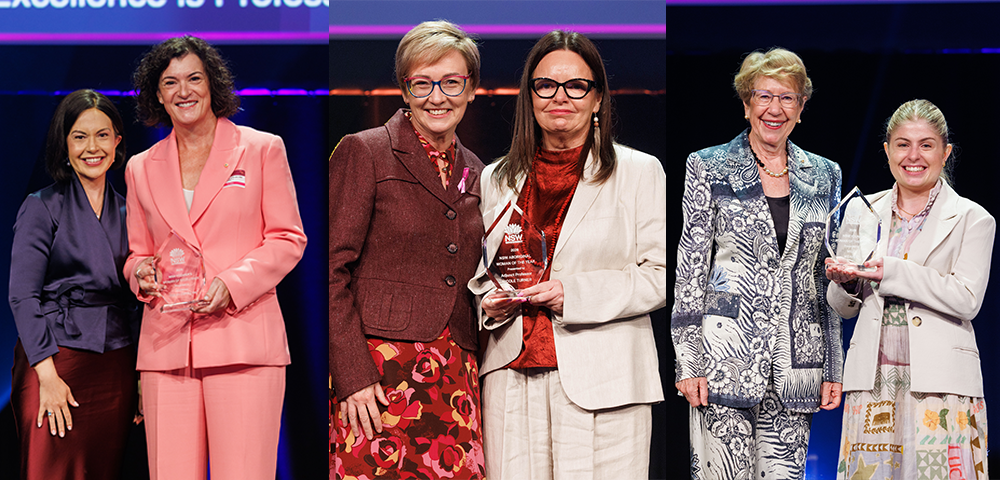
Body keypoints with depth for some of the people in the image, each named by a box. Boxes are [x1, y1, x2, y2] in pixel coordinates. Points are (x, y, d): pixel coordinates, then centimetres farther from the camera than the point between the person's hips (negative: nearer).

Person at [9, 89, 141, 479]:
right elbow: (23, 296, -7)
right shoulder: (42, 207, -1)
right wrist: (48, 376, -15)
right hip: (57, 359, -4)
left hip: (116, 367, 4)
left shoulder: (125, 212, 13)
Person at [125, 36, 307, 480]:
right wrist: (140, 273, -2)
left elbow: (288, 240, 5)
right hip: (166, 342, 3)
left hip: (242, 338, -3)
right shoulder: (141, 168, 18)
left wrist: (232, 284, -11)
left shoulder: (262, 150, 8)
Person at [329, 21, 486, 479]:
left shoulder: (475, 174, 18)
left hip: (455, 376, 5)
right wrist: (352, 375, -14)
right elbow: (332, 271, -6)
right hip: (377, 369, -5)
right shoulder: (363, 151, 0)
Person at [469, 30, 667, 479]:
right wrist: (489, 303, 0)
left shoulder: (640, 172, 4)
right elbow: (478, 271, 23)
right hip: (512, 382, 3)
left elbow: (660, 275, -2)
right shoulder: (496, 179, 16)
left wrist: (573, 293, -13)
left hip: (601, 387, -3)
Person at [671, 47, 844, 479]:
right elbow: (690, 269, 0)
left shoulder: (824, 176, 13)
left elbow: (829, 276, 14)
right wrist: (688, 361, -8)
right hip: (726, 357, -3)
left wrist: (834, 367, 9)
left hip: (796, 360, 3)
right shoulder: (709, 168, 3)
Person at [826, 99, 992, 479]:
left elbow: (967, 300, -9)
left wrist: (891, 271, -16)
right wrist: (843, 281, -7)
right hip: (872, 377, 3)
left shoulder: (972, 219, 3)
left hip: (938, 382, -3)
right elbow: (844, 308, 16)